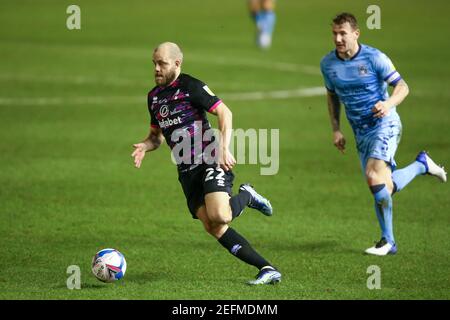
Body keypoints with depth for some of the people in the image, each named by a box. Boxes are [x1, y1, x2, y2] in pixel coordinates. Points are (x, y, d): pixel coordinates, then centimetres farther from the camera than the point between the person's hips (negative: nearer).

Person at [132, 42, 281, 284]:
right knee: (212, 227, -7)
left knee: (219, 216, -27)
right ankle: (267, 269, -5)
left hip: (210, 161, -7)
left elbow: (224, 112, -10)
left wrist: (224, 149, -21)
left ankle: (246, 196, 9)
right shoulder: (153, 96, 15)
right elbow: (157, 134, 26)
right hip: (186, 171, 7)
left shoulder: (190, 86, -7)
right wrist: (145, 146, 3)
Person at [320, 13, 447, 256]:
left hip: (384, 124, -6)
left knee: (374, 176, -23)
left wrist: (388, 104, -31)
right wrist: (336, 129, 9)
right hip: (360, 132, 6)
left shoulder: (374, 58, -13)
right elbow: (332, 95, 18)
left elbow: (402, 87, -11)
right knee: (384, 186, 2)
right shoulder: (327, 63, 2)